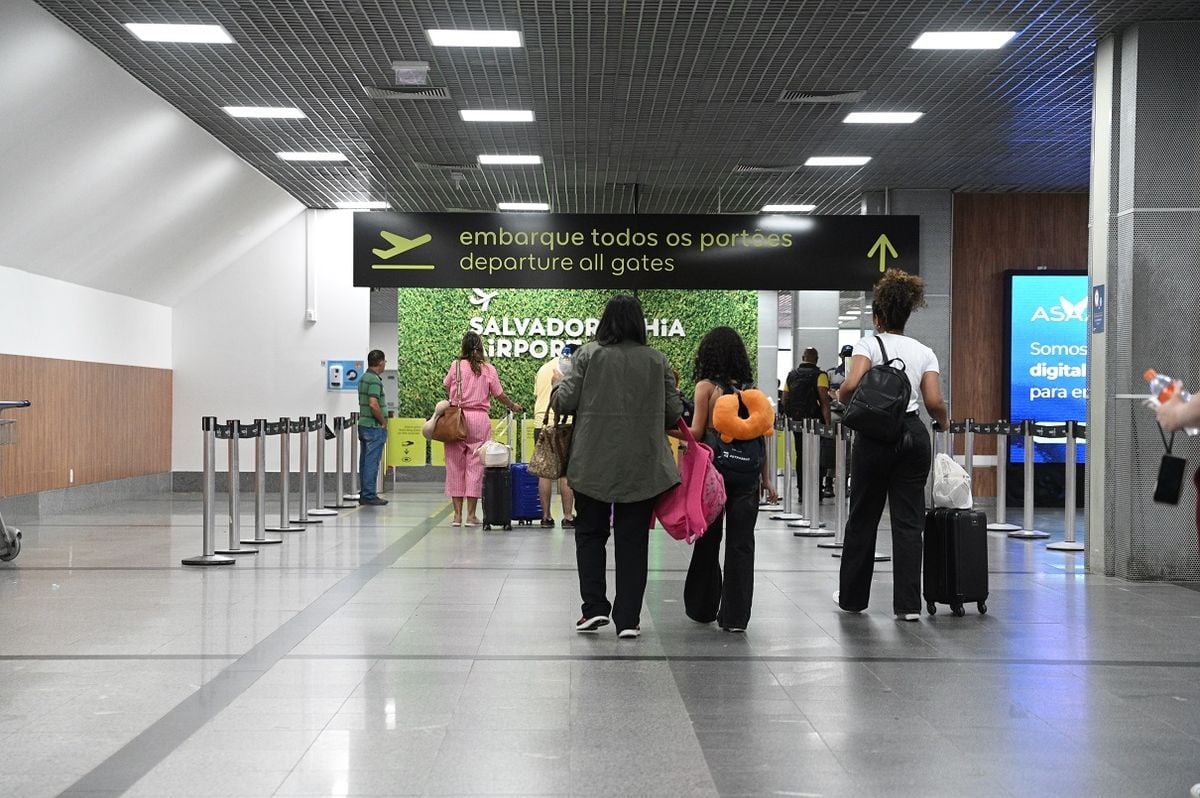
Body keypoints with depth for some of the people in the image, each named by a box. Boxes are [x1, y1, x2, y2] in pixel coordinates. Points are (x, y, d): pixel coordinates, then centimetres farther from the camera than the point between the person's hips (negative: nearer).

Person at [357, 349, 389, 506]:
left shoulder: (363, 378, 13)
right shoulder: (374, 380, -16)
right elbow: (373, 404, -25)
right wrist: (383, 422, -12)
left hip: (363, 424, 9)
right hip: (374, 426, -9)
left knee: (365, 461, 12)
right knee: (372, 461, -5)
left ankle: (364, 494, 16)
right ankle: (370, 495, -3)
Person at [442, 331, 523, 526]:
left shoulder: (456, 366, -1)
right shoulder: (489, 369, 0)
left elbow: (446, 386, 14)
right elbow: (499, 395, 7)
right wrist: (513, 406, 24)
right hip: (479, 419, 0)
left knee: (455, 466, 7)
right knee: (475, 466, 4)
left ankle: (457, 514, 8)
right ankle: (471, 515, 4)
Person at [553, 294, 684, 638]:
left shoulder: (588, 354, -4)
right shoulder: (657, 360, 0)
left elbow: (565, 400, -7)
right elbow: (673, 412, 2)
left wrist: (556, 394, 15)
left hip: (593, 463, -1)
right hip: (642, 467, 1)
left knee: (590, 533, 14)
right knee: (633, 540, 8)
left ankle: (594, 607, 6)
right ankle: (628, 619, 9)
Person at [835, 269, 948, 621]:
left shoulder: (869, 344, -4)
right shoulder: (924, 351, 7)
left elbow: (851, 385, -21)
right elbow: (934, 402, -4)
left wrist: (841, 400, 1)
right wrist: (943, 422, 17)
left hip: (876, 436, -3)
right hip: (913, 435, 3)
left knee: (863, 518, 10)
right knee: (908, 521, 4)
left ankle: (853, 596, 21)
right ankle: (908, 603, 0)